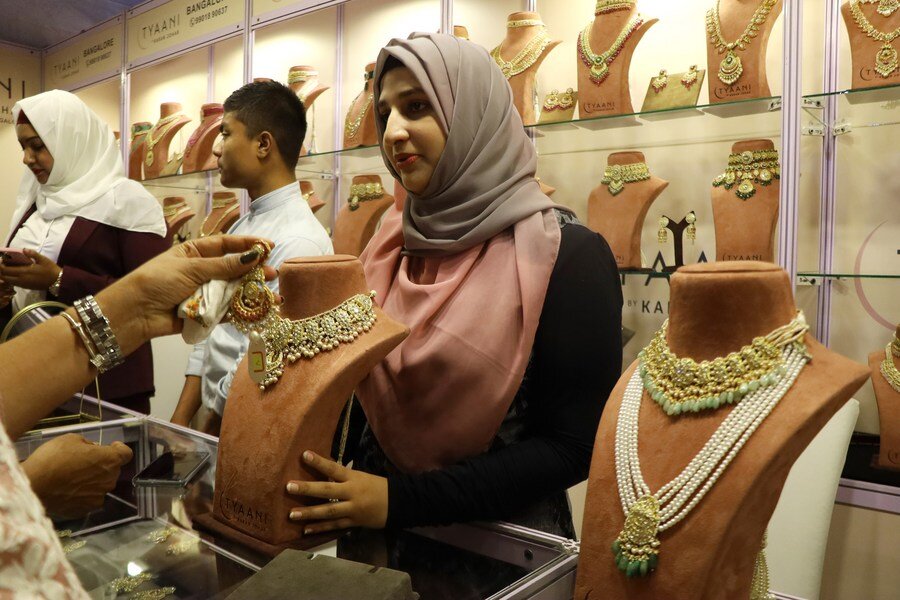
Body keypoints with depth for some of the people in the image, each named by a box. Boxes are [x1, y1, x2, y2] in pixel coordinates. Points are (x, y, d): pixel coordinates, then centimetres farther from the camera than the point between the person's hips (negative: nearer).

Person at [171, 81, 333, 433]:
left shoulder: (299, 241, -22)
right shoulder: (241, 228, 7)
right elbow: (211, 329, 9)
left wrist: (207, 433, -9)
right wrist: (180, 422, 5)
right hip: (217, 422, 7)